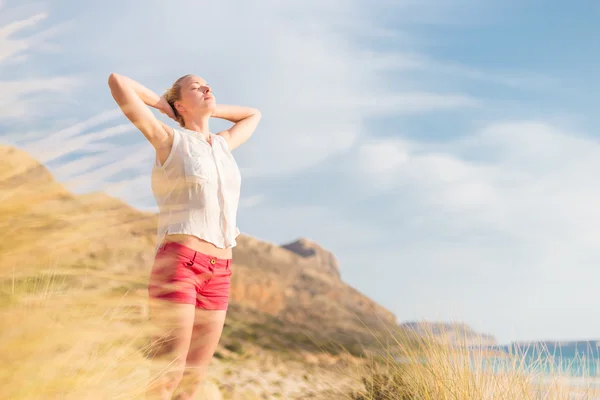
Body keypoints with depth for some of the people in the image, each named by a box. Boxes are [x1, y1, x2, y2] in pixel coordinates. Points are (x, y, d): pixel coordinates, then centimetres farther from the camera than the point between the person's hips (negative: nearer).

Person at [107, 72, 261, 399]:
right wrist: (162, 103, 13)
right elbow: (117, 81, -3)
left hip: (218, 273, 6)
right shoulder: (170, 140, 3)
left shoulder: (223, 144, 20)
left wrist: (208, 110, 28)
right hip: (178, 263, -6)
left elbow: (253, 115, 41)